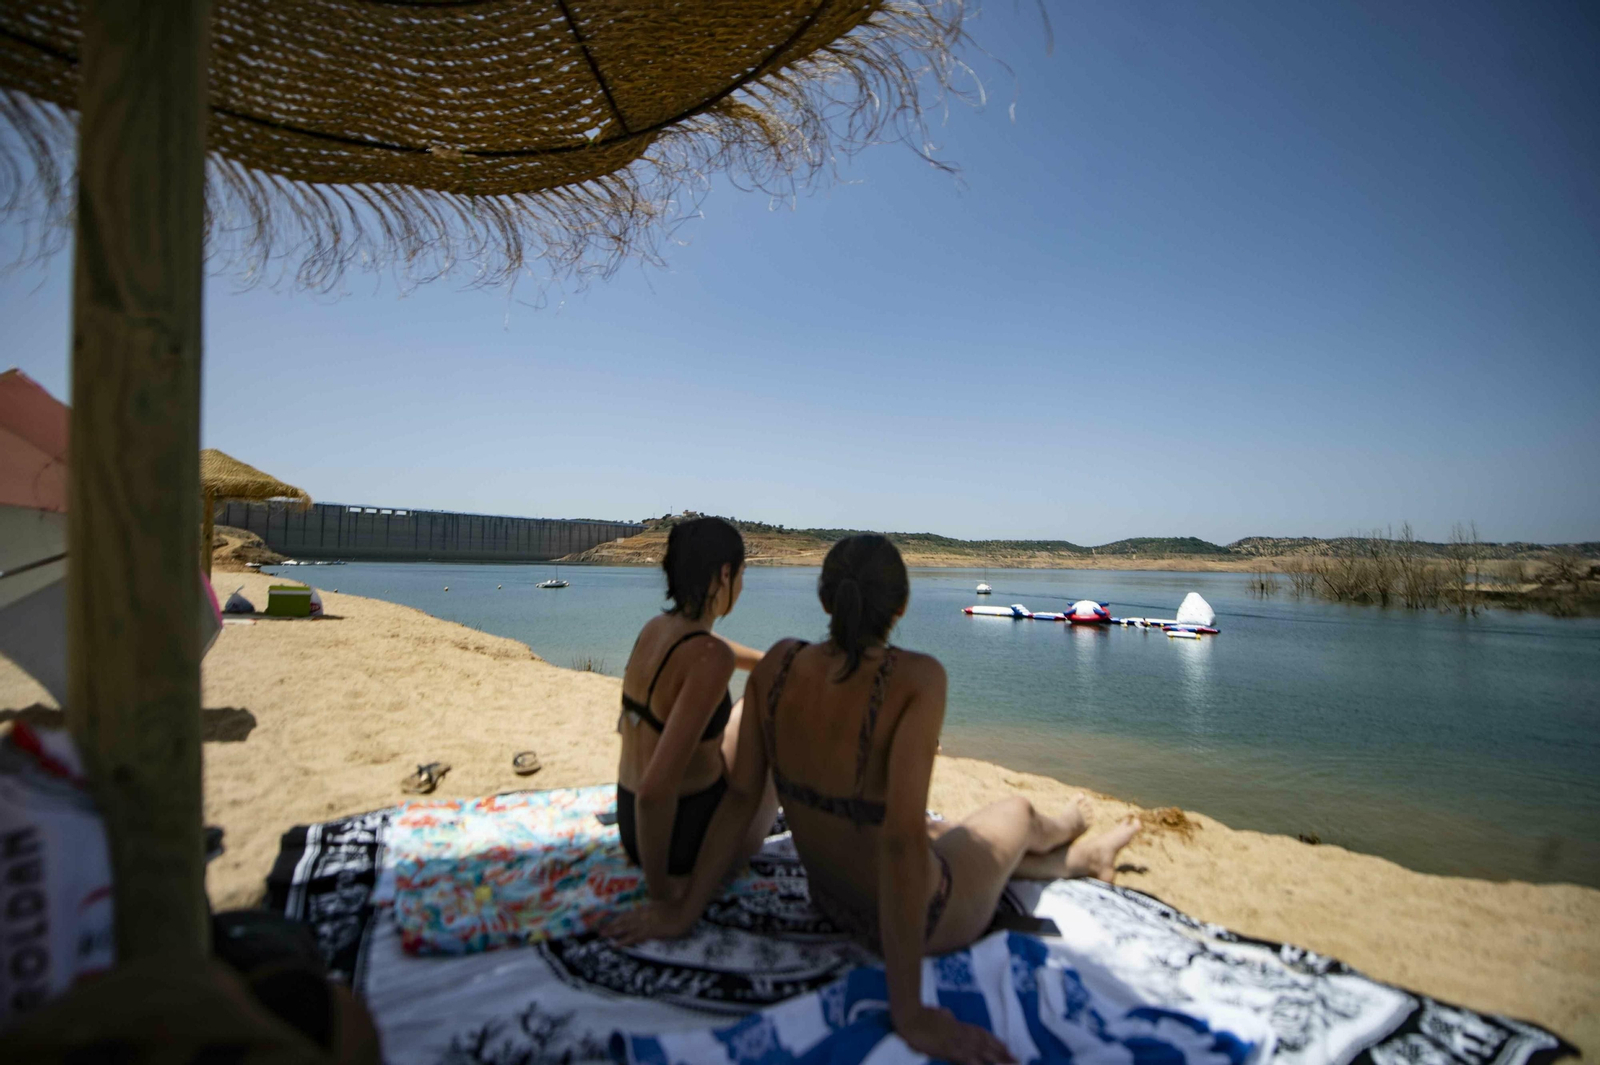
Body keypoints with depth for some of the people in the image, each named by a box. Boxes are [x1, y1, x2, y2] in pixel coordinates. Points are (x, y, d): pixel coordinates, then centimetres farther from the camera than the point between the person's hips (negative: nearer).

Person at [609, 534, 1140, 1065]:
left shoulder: (778, 663, -16)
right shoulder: (916, 678, -31)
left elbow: (740, 796, -11)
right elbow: (902, 837, -35)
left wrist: (683, 911, 0)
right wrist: (909, 1011, -26)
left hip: (830, 900, 5)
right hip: (924, 919, -4)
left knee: (962, 834, 33)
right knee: (1015, 811, 27)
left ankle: (1080, 857, 64)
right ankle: (1058, 831, 65)